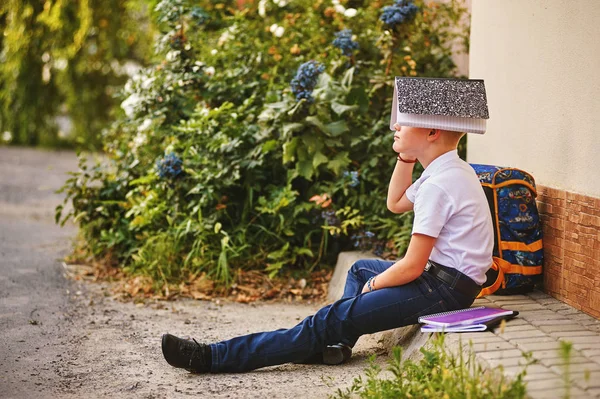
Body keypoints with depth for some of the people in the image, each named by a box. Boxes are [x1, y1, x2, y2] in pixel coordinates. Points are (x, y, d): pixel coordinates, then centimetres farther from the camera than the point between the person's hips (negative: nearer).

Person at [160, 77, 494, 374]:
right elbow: (397, 203, 27)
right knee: (361, 269, 29)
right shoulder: (451, 171, 12)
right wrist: (405, 155, 14)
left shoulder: (438, 185, -20)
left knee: (332, 319, -15)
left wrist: (373, 286, -3)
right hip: (442, 276, 11)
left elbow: (412, 266, -21)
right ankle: (338, 343, 9)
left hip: (443, 287, -11)